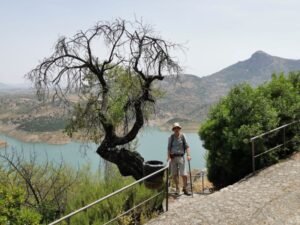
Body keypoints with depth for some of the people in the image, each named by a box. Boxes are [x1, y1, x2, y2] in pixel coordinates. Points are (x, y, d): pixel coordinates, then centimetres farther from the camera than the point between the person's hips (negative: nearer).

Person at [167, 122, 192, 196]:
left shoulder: (182, 136, 1)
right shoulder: (171, 137, 4)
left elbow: (187, 146, -2)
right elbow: (169, 148, 2)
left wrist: (188, 155, -15)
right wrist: (169, 157, -9)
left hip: (181, 157, -1)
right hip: (173, 157, 1)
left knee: (184, 174, -5)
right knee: (174, 174, 6)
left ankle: (185, 188, 13)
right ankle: (177, 189, 22)